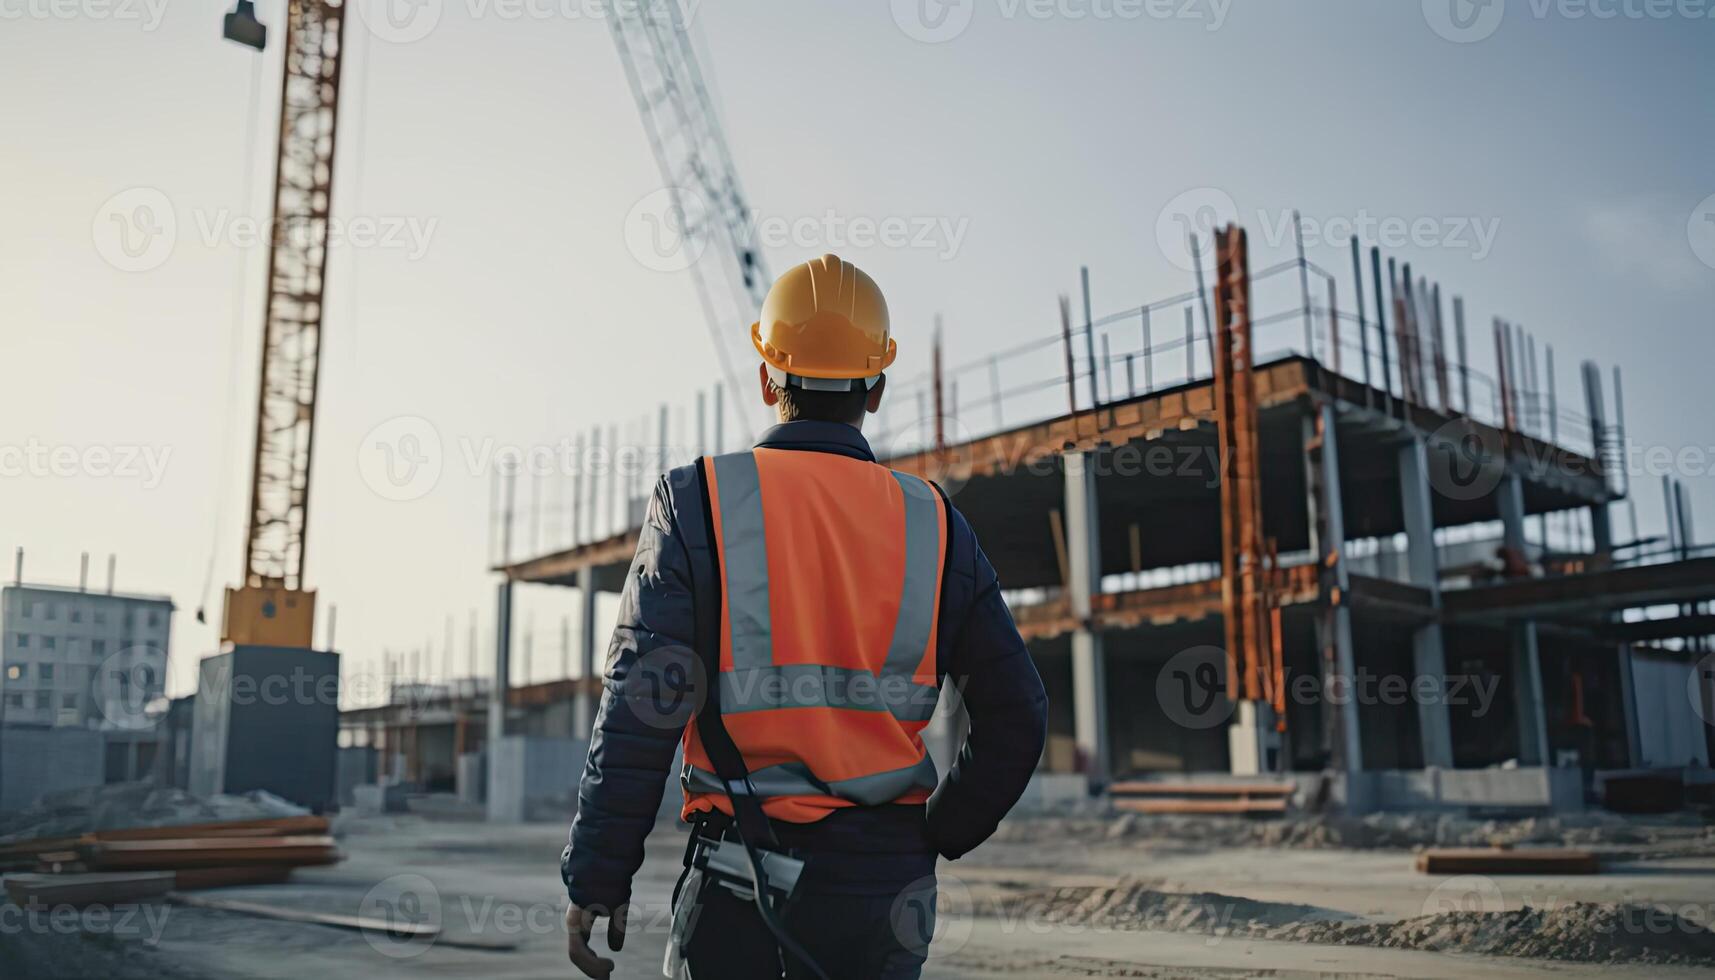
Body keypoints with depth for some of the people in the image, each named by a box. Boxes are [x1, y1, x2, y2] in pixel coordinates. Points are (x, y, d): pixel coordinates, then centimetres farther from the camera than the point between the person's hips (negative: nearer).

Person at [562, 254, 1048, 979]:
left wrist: (597, 876, -3)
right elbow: (1015, 717, 1)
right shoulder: (932, 523, 1)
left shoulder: (698, 503, -6)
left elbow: (639, 707, -10)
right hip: (884, 885, 2)